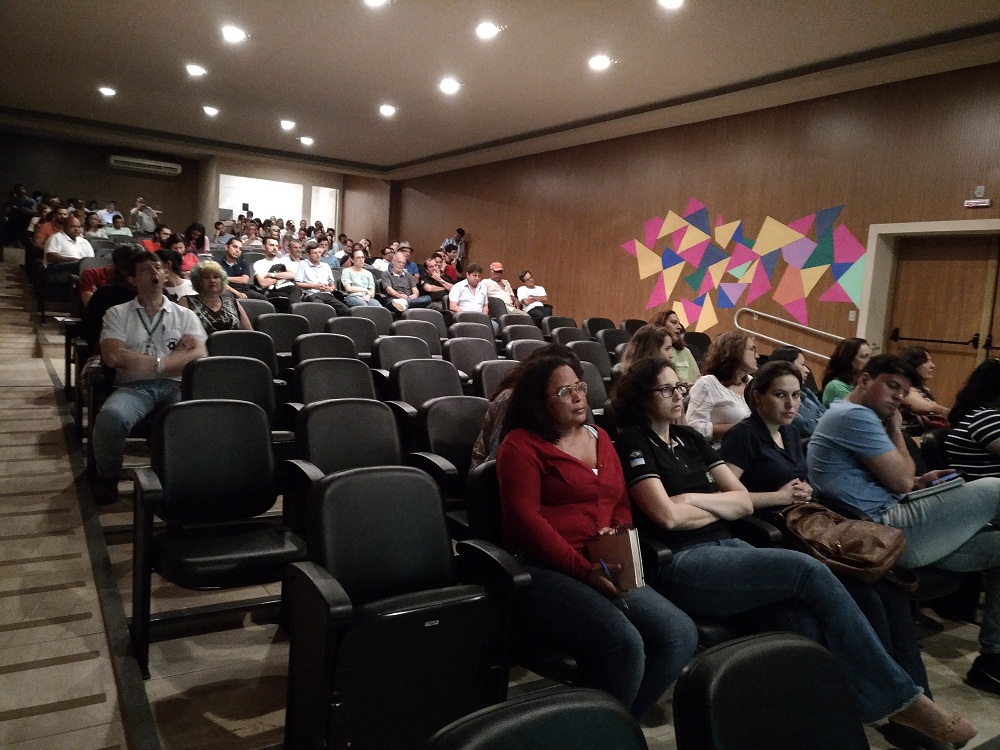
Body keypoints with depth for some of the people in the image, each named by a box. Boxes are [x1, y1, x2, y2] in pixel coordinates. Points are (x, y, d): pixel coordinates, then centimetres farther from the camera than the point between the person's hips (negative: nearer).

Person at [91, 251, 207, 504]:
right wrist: (177, 355, -3)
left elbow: (200, 357, 3)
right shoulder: (117, 314, 14)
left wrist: (158, 364, -8)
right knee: (110, 417, -35)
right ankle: (107, 477, -4)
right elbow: (113, 356, -4)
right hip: (134, 387, 0)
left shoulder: (185, 315, 18)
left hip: (177, 386, 1)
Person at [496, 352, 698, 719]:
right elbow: (524, 518, -11)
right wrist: (584, 569, -17)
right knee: (624, 645, -28)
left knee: (681, 635, -12)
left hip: (604, 570, 7)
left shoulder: (599, 438, 19)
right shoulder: (521, 445, -2)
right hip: (543, 571, -7)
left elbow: (622, 505, 21)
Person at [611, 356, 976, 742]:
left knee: (803, 621, -23)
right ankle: (899, 697, -8)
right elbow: (667, 516, -15)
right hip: (678, 566, -7)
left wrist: (693, 499, -4)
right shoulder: (632, 442, -3)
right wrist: (717, 508, 2)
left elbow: (744, 502, 13)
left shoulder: (690, 438, 18)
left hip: (725, 547, 7)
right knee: (809, 571, -20)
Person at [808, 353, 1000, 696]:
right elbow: (901, 480, -11)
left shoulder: (847, 417, 23)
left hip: (889, 533, 11)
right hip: (887, 534, -11)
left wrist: (919, 484, 9)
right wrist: (896, 429, 3)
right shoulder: (855, 414, -12)